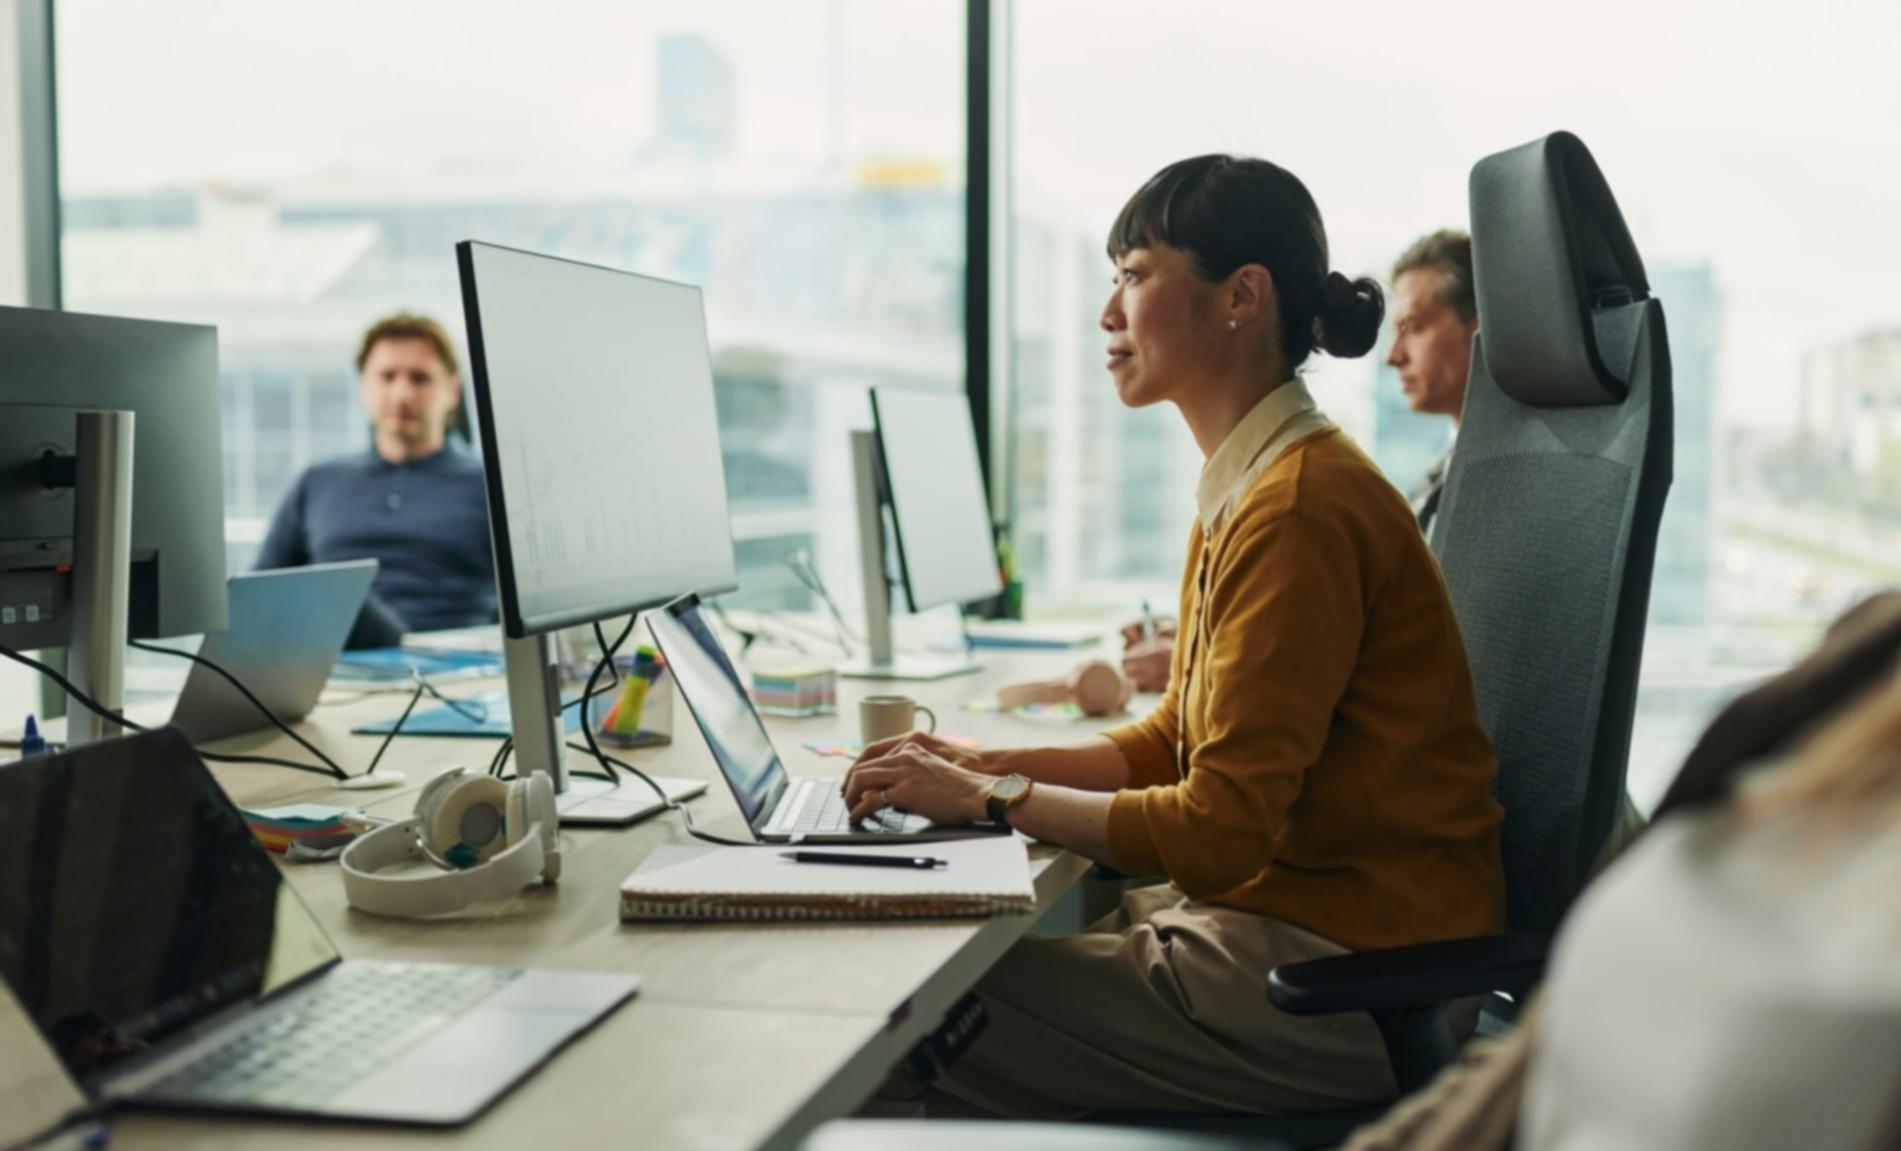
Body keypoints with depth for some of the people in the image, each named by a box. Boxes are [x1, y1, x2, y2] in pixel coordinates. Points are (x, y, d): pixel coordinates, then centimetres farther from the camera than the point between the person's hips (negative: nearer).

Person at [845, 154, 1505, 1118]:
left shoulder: (1299, 511, -21)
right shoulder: (1246, 492, 10)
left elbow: (1221, 829, -22)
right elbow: (1178, 745, 15)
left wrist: (992, 798, -14)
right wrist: (985, 765, 3)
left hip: (1343, 977, -9)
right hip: (1275, 915, 9)